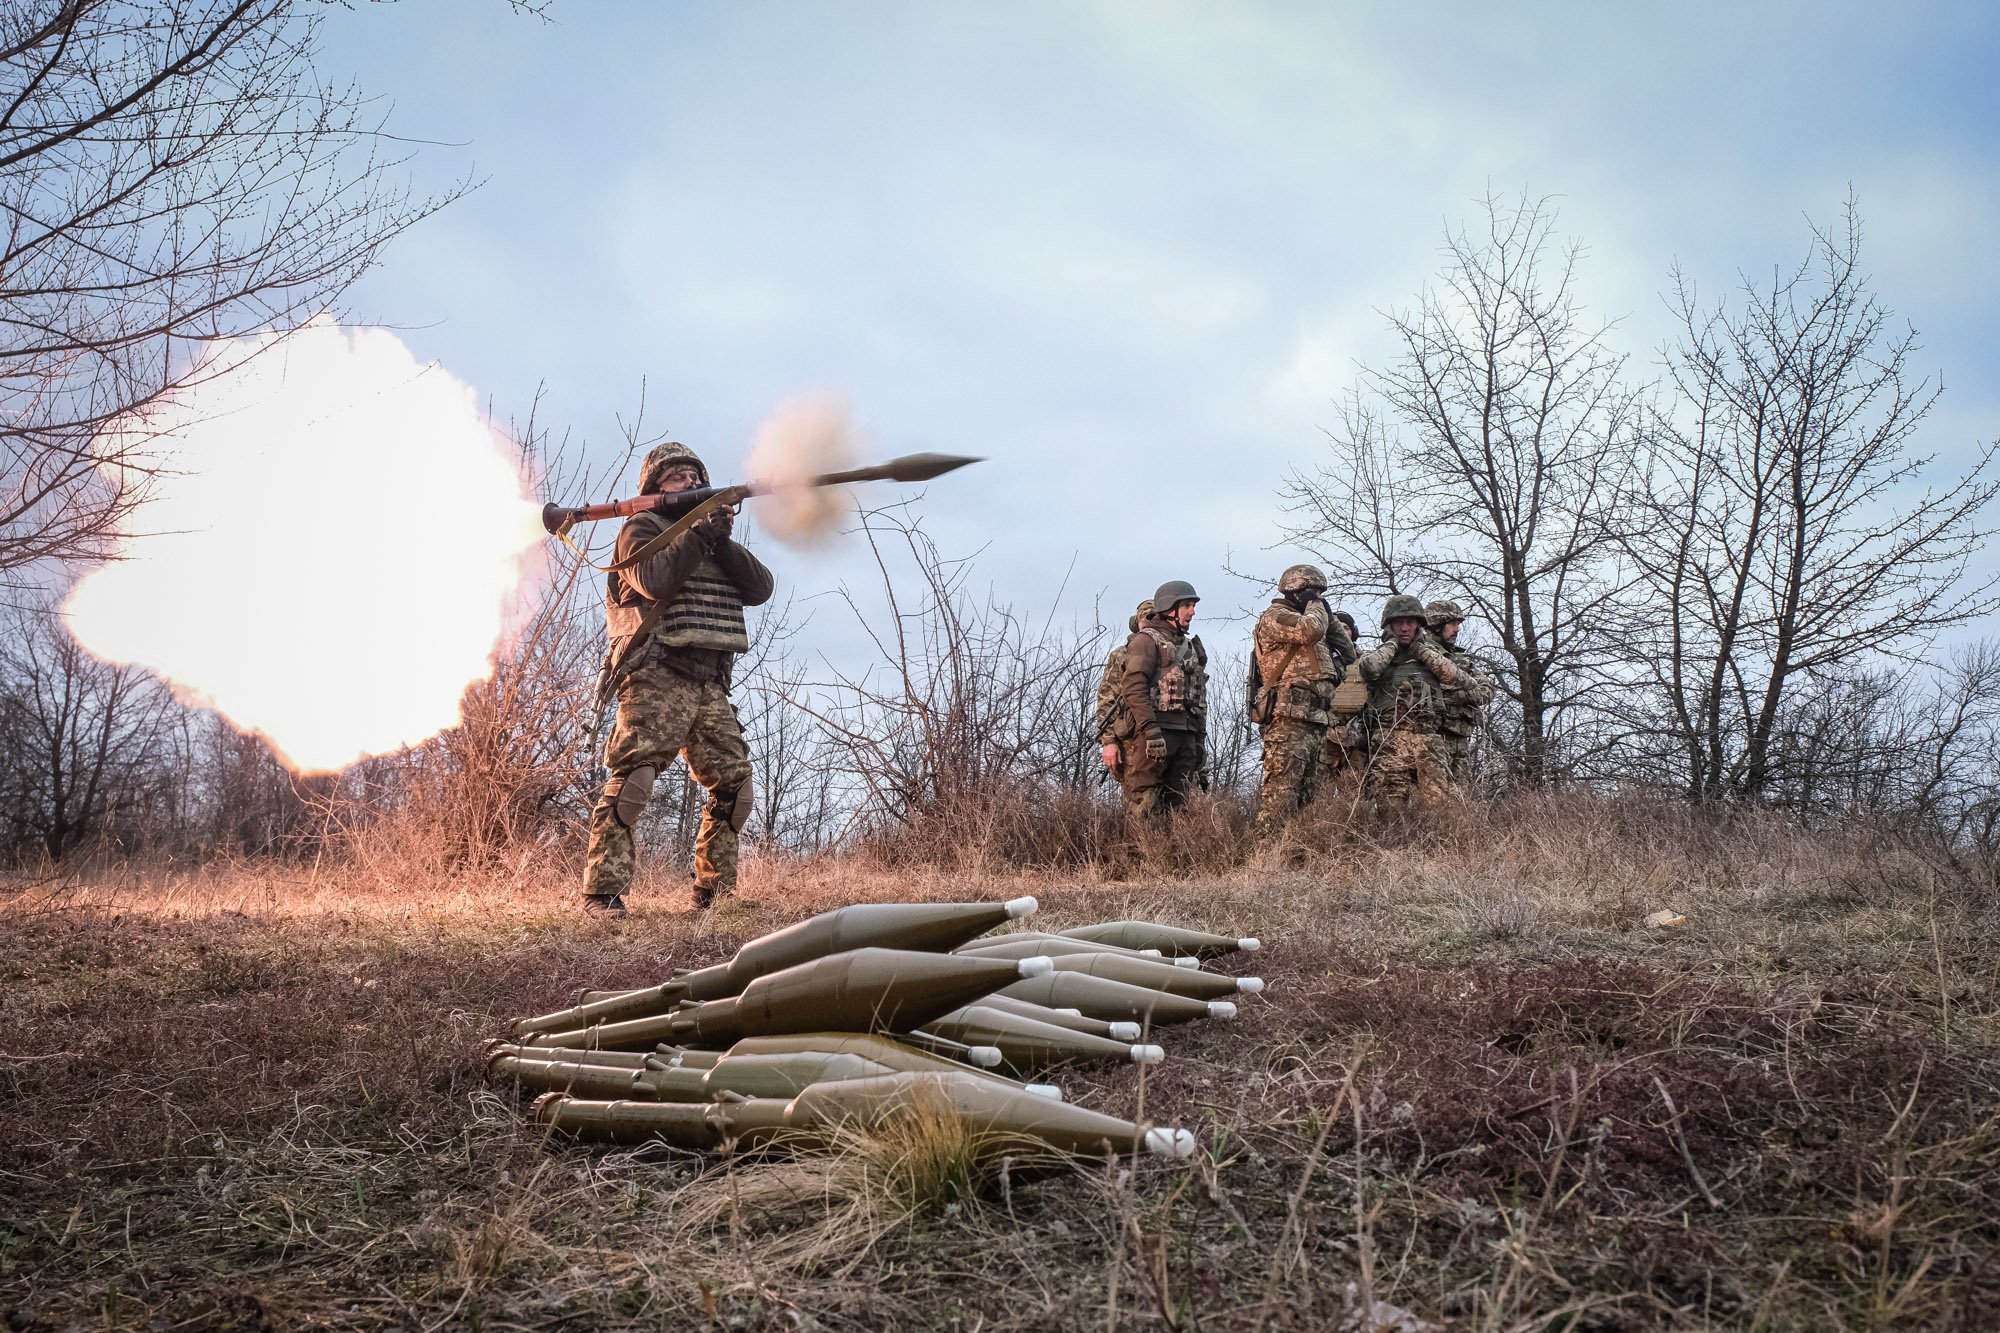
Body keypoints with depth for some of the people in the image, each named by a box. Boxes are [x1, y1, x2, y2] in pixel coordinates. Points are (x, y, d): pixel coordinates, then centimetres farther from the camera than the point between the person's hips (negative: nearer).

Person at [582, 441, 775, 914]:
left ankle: (714, 892, 11)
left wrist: (723, 540, -3)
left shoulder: (718, 541, 24)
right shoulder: (641, 529, 5)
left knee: (733, 782, 2)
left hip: (711, 684, 7)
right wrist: (700, 532, -10)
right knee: (632, 779, -16)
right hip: (657, 676, -7)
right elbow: (654, 580, -16)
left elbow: (760, 588, 9)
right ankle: (602, 891, -14)